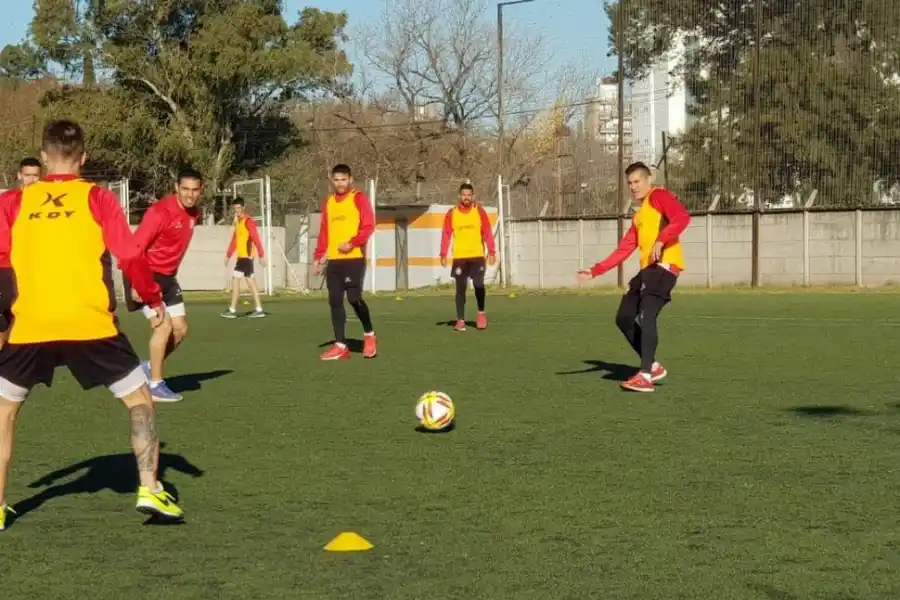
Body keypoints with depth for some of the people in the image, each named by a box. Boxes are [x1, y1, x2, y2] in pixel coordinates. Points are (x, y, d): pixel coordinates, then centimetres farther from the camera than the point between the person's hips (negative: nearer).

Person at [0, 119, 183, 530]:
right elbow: (130, 257, -4)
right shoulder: (97, 198, 2)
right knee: (139, 400, 14)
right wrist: (155, 299, 9)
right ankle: (150, 490, 3)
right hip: (90, 325, -2)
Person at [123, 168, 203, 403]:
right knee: (164, 324, -16)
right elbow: (135, 247, -23)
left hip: (167, 276, 8)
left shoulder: (194, 214, 4)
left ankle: (150, 367, 26)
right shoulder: (160, 212, -22)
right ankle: (155, 385, -6)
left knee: (180, 329, 7)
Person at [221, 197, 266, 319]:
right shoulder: (237, 222, 15)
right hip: (241, 256, 9)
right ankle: (259, 309, 11)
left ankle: (232, 310, -8)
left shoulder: (248, 221, -13)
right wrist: (228, 255, 19)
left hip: (246, 255, -9)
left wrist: (261, 255, -23)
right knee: (250, 281, 9)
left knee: (235, 279, -10)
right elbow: (234, 240, 21)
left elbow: (256, 239, -18)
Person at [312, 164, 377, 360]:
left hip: (354, 258, -6)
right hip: (333, 260, 6)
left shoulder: (359, 198, -2)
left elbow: (369, 225, -9)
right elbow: (324, 232, 18)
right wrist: (317, 257, 11)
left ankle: (369, 335, 12)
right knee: (335, 301, 1)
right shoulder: (328, 202, 15)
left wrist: (352, 243, -20)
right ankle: (340, 346, 3)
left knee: (354, 298, -11)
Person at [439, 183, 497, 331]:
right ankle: (460, 320, 6)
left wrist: (491, 252, -6)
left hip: (477, 255, -1)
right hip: (459, 257, 1)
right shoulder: (452, 214, 3)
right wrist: (443, 255, -6)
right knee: (460, 288, 1)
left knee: (478, 284, -11)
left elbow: (487, 233, 1)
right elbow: (446, 235, 2)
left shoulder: (479, 212, 3)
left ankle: (481, 313, 11)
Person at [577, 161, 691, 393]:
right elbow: (624, 250, 26)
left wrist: (660, 240, -27)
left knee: (646, 317, -19)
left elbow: (682, 217, -18)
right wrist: (595, 271, 21)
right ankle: (652, 366, 13)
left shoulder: (659, 196, 1)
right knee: (624, 317, 7)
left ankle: (645, 376, -19)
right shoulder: (639, 215, 26)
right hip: (647, 269, 10)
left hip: (664, 265, -10)